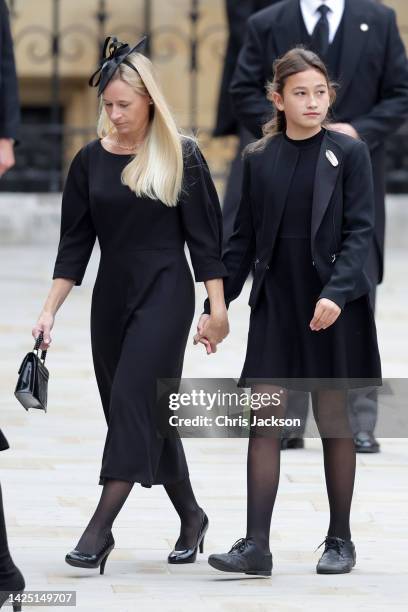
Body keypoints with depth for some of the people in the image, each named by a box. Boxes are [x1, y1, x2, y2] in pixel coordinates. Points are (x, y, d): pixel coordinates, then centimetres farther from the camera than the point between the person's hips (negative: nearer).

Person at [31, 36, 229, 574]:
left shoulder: (181, 157, -4)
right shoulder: (91, 161, 5)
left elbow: (204, 236, -3)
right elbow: (75, 245, 7)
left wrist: (217, 307, -6)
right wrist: (50, 311, 2)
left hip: (165, 292, -5)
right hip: (112, 294, 5)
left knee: (132, 397, -15)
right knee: (147, 411, 9)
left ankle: (102, 526, -18)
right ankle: (191, 516, 24)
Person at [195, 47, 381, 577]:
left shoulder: (349, 153, -3)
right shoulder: (259, 159, 6)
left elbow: (359, 230, -8)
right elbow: (244, 239, 10)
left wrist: (335, 293, -21)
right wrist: (216, 305, 6)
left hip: (333, 305, -2)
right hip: (275, 304, 3)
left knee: (333, 420, 6)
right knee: (263, 420, -3)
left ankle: (340, 540, 17)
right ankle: (256, 544, -4)